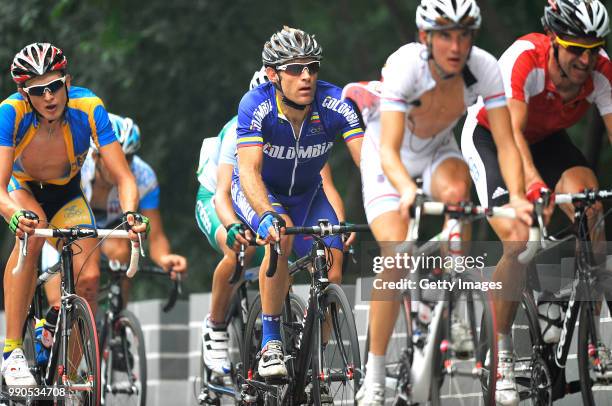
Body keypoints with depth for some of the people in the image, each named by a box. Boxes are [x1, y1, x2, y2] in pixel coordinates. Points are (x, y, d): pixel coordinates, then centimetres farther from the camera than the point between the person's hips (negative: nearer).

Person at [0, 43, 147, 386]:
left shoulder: (88, 108, -30)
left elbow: (123, 176, -29)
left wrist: (131, 213, -50)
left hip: (67, 195, 1)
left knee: (88, 279, -19)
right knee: (32, 231, -35)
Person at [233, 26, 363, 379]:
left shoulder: (334, 104, -25)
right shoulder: (256, 106, -30)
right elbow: (249, 170, -39)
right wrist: (267, 215, -57)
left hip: (307, 194, 3)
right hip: (258, 192, -3)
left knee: (333, 273, -18)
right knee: (281, 233, -35)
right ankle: (271, 342, -24)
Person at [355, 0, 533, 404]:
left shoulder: (484, 68, -26)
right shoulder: (404, 65, -34)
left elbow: (507, 142, -28)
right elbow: (389, 150, -41)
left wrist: (518, 196, -45)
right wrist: (407, 190, -61)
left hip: (438, 151, 2)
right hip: (389, 160, -2)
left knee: (456, 189, -34)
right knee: (397, 255, -20)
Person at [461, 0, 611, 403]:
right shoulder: (523, 60, -37)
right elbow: (511, 131, -46)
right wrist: (534, 185, -62)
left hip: (547, 138, 4)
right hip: (490, 134, -4)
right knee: (519, 242, -23)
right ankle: (503, 355, -8)